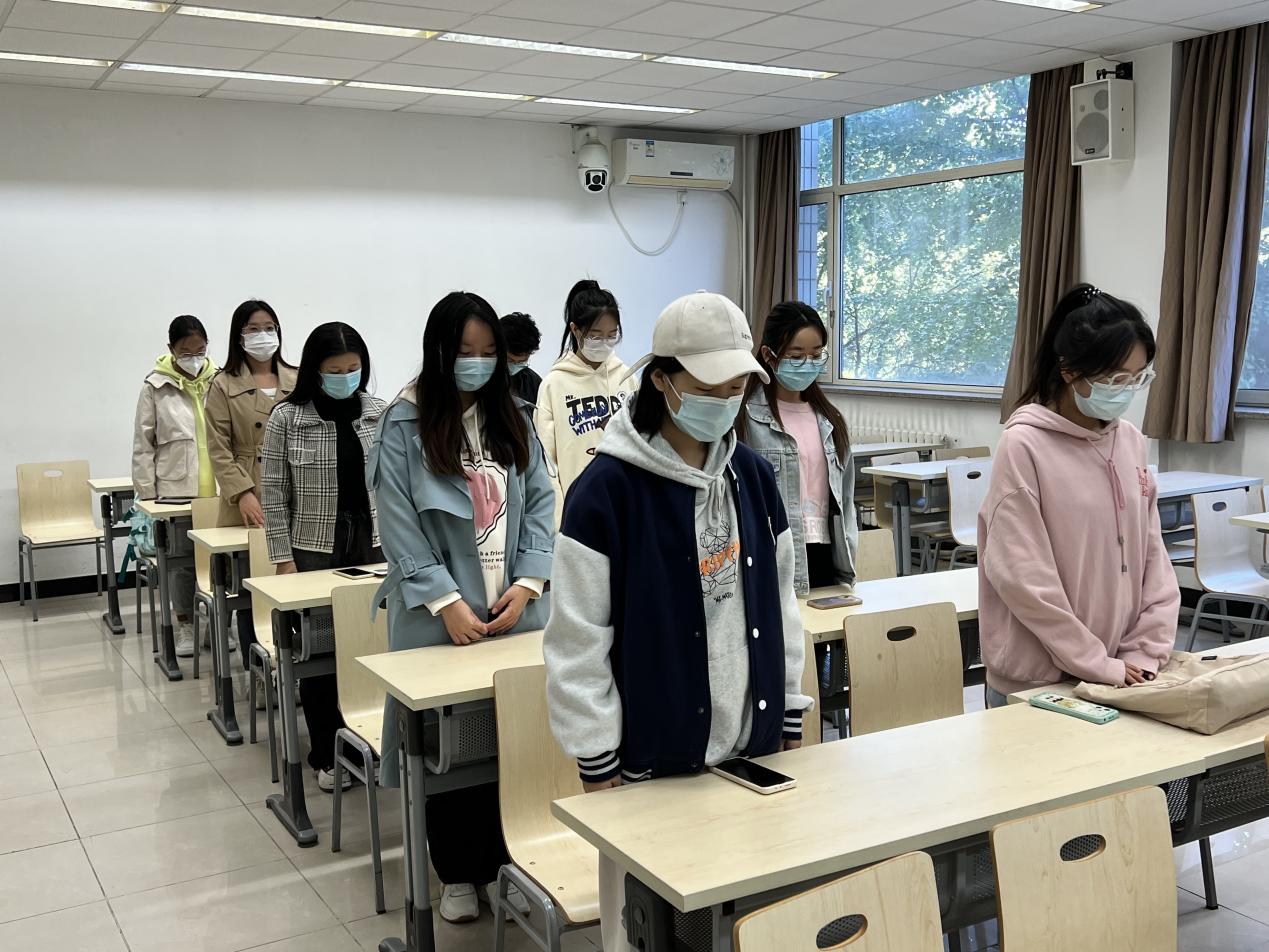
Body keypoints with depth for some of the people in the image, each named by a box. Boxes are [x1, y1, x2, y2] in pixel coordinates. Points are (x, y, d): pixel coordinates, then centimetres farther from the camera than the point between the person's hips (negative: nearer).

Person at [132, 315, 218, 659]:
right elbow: (143, 446, 3)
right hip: (176, 489, -1)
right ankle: (185, 624, 19)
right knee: (182, 558, 5)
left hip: (217, 488, 1)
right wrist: (147, 495, -1)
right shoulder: (156, 388, 0)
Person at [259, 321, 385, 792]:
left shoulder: (380, 413, 1)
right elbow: (274, 496, -3)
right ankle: (326, 756, 20)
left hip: (374, 544, 2)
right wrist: (283, 560, -6)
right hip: (315, 550, -2)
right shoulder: (287, 417, -5)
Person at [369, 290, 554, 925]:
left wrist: (526, 585, -8)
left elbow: (541, 503, 5)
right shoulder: (404, 426, -5)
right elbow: (400, 525, -10)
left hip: (516, 610, 3)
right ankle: (457, 873, 21)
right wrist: (446, 602, -16)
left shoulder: (513, 421, 8)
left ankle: (509, 860, 22)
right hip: (442, 616, -3)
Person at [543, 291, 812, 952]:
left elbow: (781, 606, 12)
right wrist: (597, 765, -10)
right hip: (651, 760, -5)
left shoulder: (754, 476, 5)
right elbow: (579, 642, -12)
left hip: (754, 751, 5)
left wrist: (790, 721, 13)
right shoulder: (608, 489, -13)